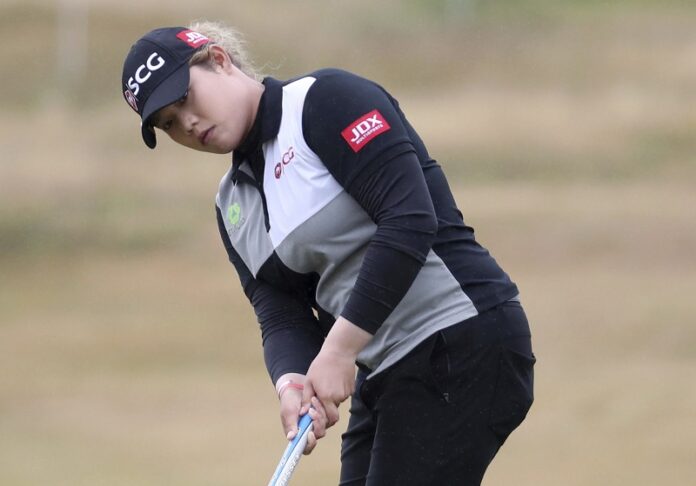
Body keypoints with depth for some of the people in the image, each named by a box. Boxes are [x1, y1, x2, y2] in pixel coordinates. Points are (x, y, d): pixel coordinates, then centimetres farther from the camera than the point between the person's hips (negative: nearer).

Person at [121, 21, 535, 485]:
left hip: (464, 345, -9)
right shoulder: (234, 206, 15)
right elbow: (282, 316, 6)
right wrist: (292, 383, -18)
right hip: (386, 375, 9)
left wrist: (338, 351, -21)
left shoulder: (326, 99, -10)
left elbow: (409, 221, -20)